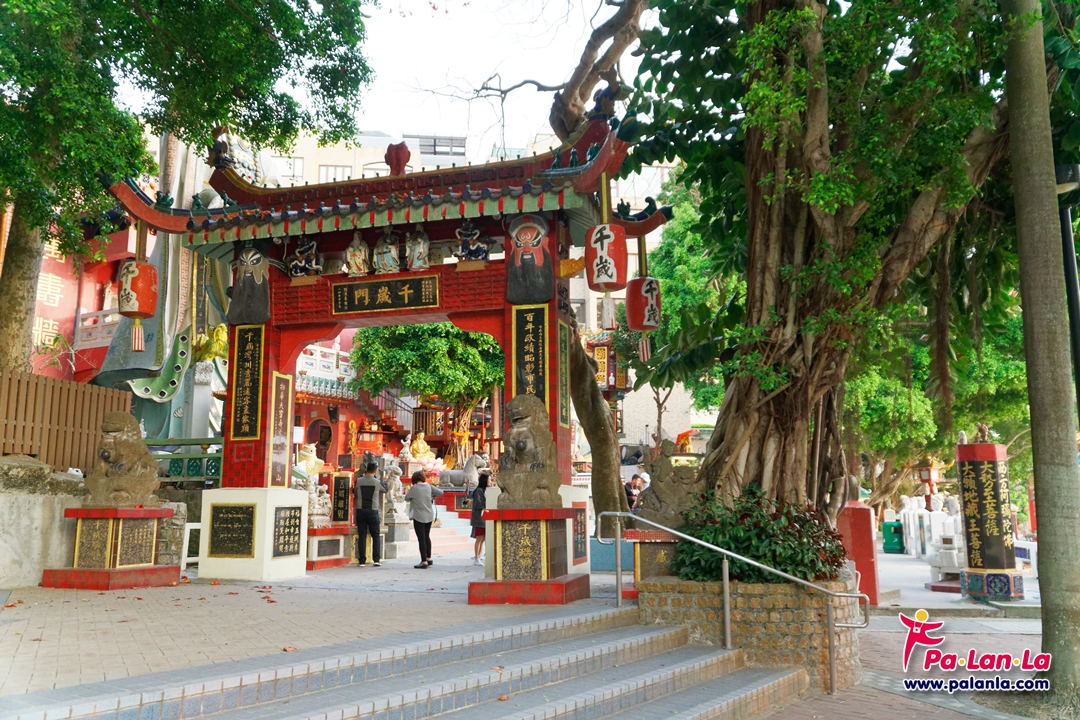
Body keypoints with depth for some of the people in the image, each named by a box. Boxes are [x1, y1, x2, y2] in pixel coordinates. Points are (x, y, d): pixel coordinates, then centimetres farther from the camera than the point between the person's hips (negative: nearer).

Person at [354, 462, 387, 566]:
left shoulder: (358, 481, -3)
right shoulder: (378, 482, -6)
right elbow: (385, 489, 11)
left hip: (360, 511, 2)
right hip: (373, 511, -1)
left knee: (361, 536, 4)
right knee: (376, 536, 8)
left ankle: (362, 561, 3)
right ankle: (376, 559, 1)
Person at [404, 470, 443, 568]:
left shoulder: (413, 488, -14)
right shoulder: (428, 487, 0)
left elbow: (406, 498, -1)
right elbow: (440, 492, 7)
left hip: (419, 517, -6)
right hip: (429, 516, 6)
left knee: (421, 539, -2)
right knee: (427, 537, 18)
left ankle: (424, 562, -2)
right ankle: (428, 559, 26)